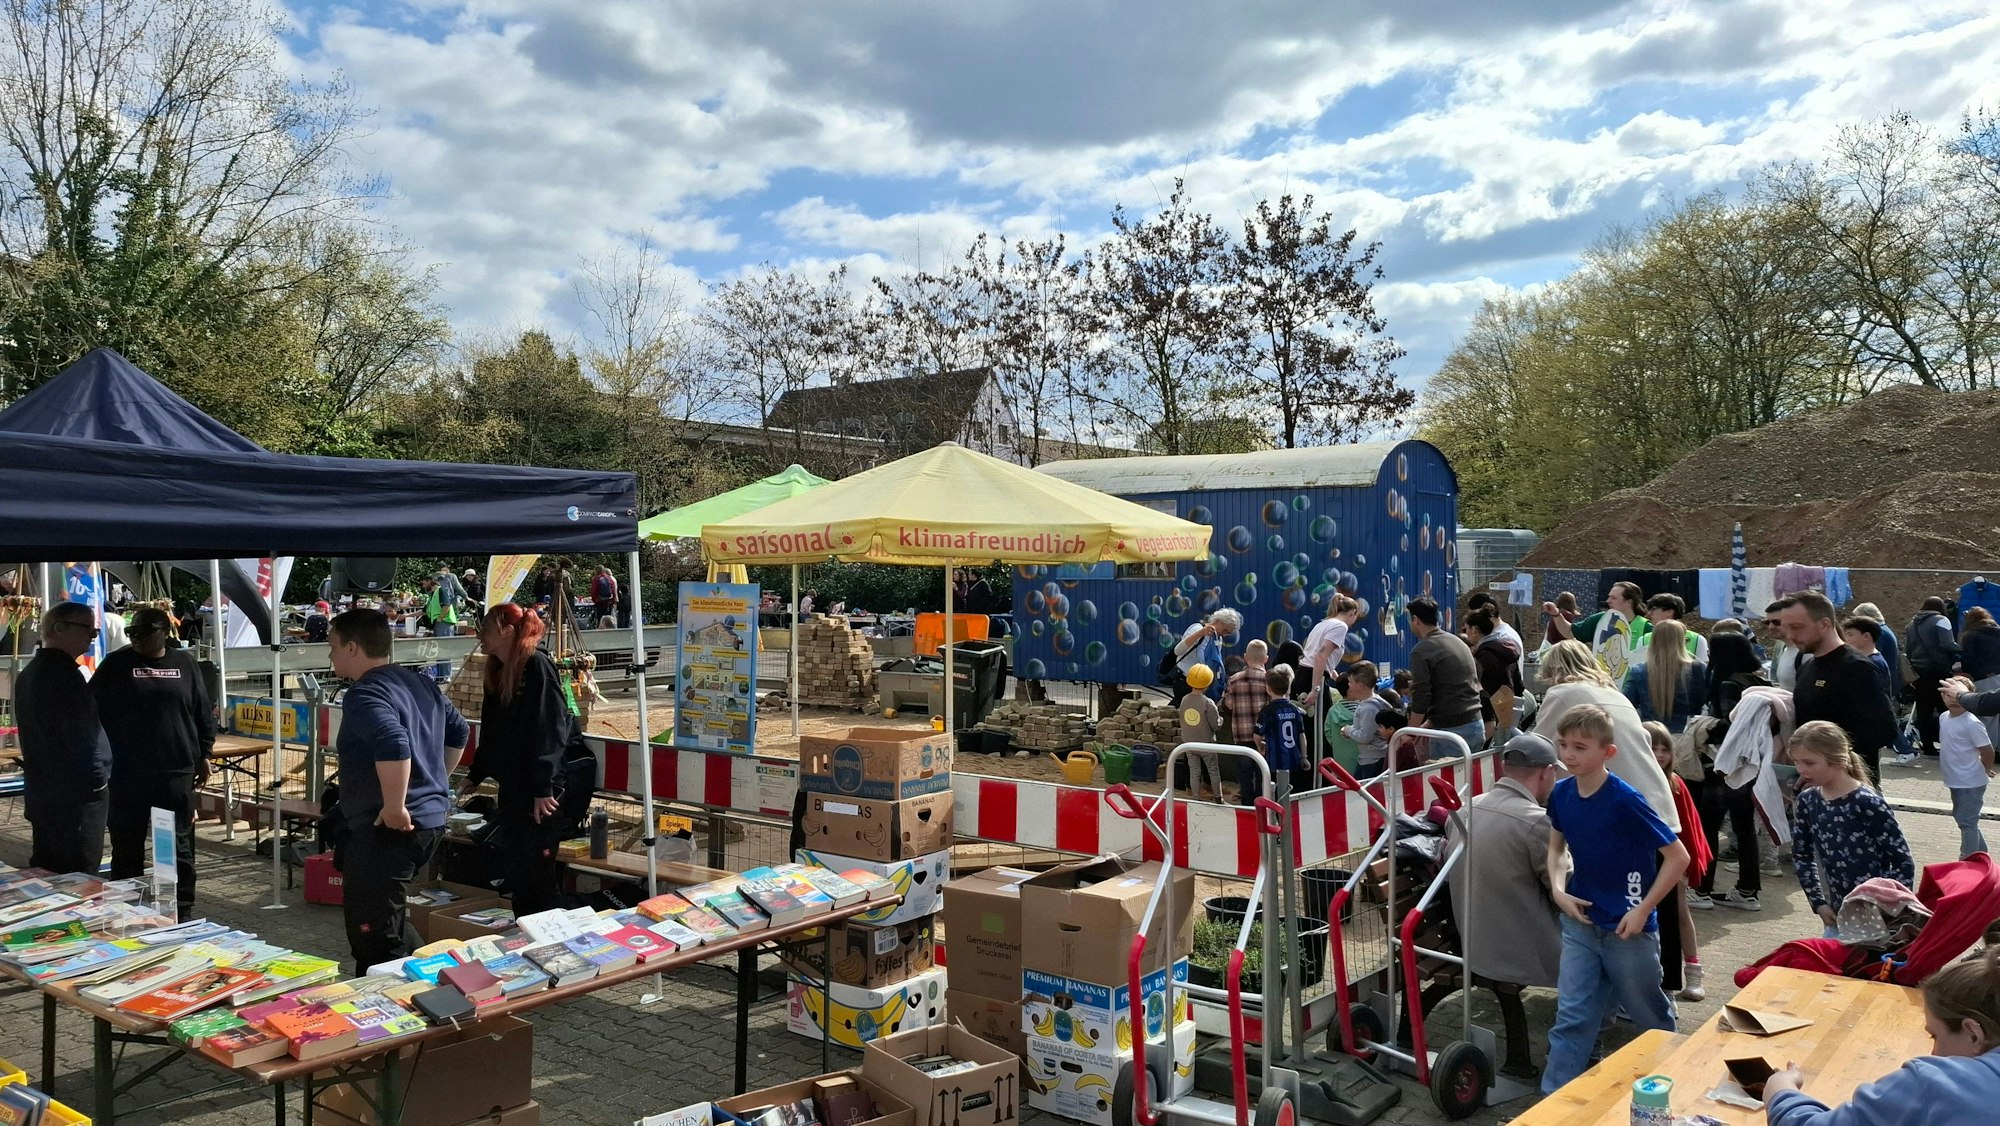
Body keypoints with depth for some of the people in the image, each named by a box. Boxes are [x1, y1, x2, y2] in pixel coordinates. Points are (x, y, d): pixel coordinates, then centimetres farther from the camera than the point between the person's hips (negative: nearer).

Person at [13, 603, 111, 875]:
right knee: (78, 881, -7)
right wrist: (97, 775, -10)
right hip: (77, 793, -10)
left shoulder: (30, 671, 15)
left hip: (40, 789, 10)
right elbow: (83, 733, -20)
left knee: (45, 874, 16)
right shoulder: (63, 673, -16)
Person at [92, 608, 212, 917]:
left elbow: (203, 714, 10)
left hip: (176, 773, 1)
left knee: (179, 845, 5)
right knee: (126, 846, 7)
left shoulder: (185, 664, 6)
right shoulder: (115, 665, 2)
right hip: (126, 775, 0)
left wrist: (203, 755, 7)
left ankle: (183, 912, 13)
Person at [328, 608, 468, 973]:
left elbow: (393, 745, -33)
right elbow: (459, 732, 25)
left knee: (372, 938, -4)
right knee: (388, 929, 20)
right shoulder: (421, 683, 13)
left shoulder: (364, 695, -15)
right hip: (433, 818, 10)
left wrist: (394, 808, -24)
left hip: (387, 830, -9)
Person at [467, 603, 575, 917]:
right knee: (513, 869, 14)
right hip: (510, 786, 9)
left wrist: (543, 787, -24)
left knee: (537, 873, -4)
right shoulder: (498, 672, 13)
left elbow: (550, 729, -20)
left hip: (539, 792, -9)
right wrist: (475, 774, 25)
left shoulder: (537, 666, -14)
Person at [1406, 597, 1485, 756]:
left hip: (1451, 730, -8)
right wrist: (1429, 724, 23)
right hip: (1476, 725, 8)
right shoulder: (1457, 641, 16)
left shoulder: (1421, 652, -10)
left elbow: (1421, 698, -12)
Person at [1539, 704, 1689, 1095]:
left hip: (1627, 927, -4)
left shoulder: (1625, 801, -22)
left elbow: (1678, 857, -17)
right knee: (1571, 1016, 2)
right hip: (1581, 921, 4)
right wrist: (1558, 890, -4)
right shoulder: (1561, 794, -4)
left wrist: (1643, 910, -17)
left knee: (1650, 1014, 17)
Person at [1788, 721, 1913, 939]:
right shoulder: (1807, 802, -1)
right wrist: (1819, 903, 7)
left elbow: (1904, 864, -12)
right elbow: (1802, 856, 13)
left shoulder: (1868, 804, -19)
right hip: (1838, 915, 6)